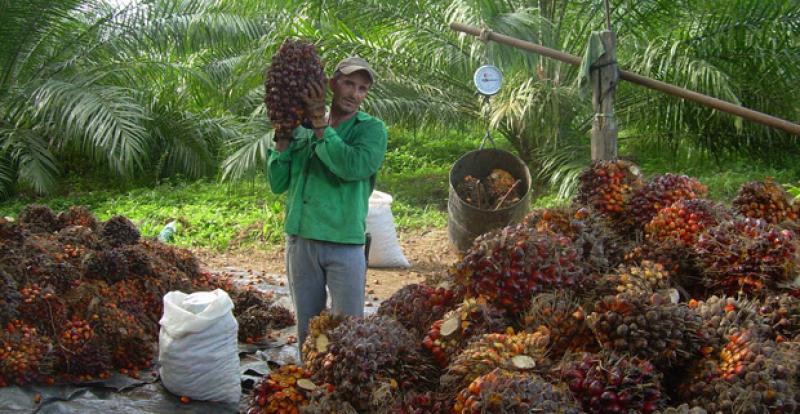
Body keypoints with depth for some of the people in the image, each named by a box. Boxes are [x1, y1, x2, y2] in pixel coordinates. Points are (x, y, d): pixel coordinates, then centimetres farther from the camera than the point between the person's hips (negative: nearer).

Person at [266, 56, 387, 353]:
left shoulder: (371, 129, -2)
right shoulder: (302, 128, 8)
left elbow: (353, 166, -23)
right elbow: (278, 184, 5)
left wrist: (320, 124, -18)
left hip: (344, 243, -4)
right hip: (300, 239, 4)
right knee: (306, 329, 16)